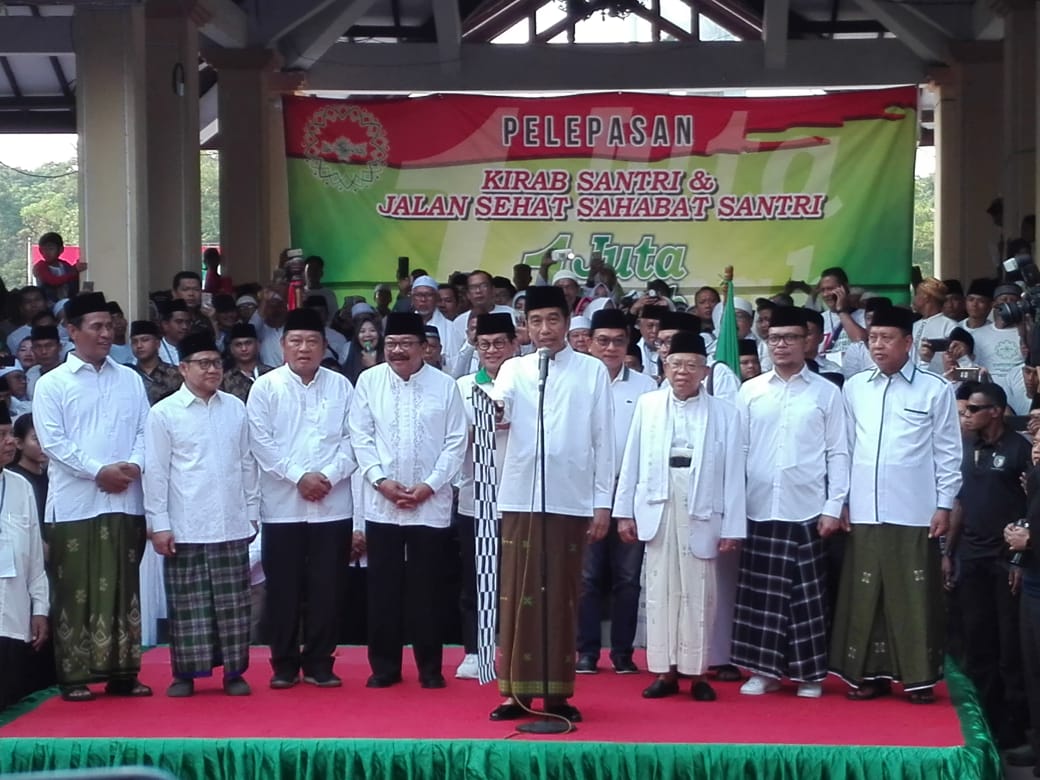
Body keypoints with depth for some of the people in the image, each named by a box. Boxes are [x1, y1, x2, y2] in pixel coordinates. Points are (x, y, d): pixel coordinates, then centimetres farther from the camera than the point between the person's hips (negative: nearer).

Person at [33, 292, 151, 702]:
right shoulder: (52, 383, 1)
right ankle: (75, 676, 2)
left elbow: (145, 430, 9)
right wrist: (98, 471, -14)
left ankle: (123, 672, 12)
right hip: (75, 503, -4)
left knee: (123, 588, 7)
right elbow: (52, 441, -8)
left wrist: (133, 465, -10)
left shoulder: (129, 379, 13)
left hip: (125, 500, 4)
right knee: (75, 591, -2)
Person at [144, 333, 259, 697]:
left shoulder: (235, 408, 6)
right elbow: (155, 472, -4)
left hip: (231, 525, 3)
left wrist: (252, 512, 10)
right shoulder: (163, 413, -3)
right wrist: (159, 524, -7)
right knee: (187, 603, 3)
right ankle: (185, 674, 10)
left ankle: (234, 671, 13)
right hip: (185, 527, -3)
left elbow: (247, 463, 11)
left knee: (233, 602, 6)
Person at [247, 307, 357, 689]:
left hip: (333, 504, 1)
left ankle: (319, 662, 12)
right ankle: (284, 664, 12)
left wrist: (329, 475, -12)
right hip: (282, 504, -1)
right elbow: (261, 441, -5)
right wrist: (298, 476, -12)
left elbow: (351, 439, 2)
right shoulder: (266, 387, 2)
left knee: (326, 588, 4)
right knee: (284, 588, 3)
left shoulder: (340, 386, 7)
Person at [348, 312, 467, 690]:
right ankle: (384, 666, 13)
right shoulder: (369, 381, 2)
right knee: (383, 588, 4)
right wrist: (381, 480, -9)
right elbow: (361, 436, 2)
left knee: (426, 589, 4)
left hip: (431, 504, -1)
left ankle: (430, 667, 13)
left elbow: (456, 443, -1)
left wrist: (428, 485, -10)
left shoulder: (445, 385, 0)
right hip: (381, 503, 1)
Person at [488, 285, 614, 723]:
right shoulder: (513, 369, 8)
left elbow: (603, 441, 5)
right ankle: (517, 691, 7)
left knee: (562, 597, 3)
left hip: (571, 500, -1)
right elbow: (499, 413, -11)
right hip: (521, 498, 1)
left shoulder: (592, 371, 5)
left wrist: (603, 504, 1)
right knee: (517, 594, 1)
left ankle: (557, 693, 10)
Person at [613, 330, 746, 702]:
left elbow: (733, 473, 0)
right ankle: (665, 670, 10)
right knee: (660, 589, 4)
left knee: (698, 592, 1)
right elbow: (632, 461, 8)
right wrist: (625, 511, 4)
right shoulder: (648, 405, 7)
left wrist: (732, 526, -4)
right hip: (657, 507, 2)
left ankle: (697, 672, 9)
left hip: (701, 510, -2)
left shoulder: (724, 413, 1)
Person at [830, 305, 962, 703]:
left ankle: (920, 677, 6)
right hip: (865, 512, 3)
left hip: (915, 513, -3)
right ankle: (870, 673, 12)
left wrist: (944, 505, -3)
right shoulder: (854, 388, 8)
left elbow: (948, 453, 1)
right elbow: (846, 447, 11)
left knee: (915, 596, 0)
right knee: (865, 595, 5)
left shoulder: (935, 389, -1)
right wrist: (840, 501, 7)